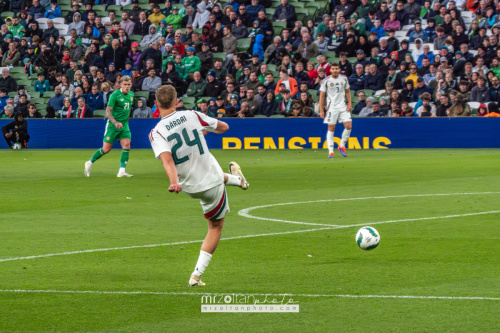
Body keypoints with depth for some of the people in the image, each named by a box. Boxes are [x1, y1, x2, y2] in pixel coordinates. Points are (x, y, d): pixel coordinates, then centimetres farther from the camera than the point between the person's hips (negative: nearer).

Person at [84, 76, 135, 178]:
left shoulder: (131, 94, 7)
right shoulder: (115, 95, -14)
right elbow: (108, 112, -18)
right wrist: (115, 122, -31)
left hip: (124, 125, 5)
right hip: (113, 125, -5)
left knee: (126, 146, -12)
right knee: (106, 149, -2)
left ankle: (121, 171, -11)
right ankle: (90, 163, 20)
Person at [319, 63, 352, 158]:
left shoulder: (344, 79, 6)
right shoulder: (326, 81, -3)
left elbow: (347, 92, 16)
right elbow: (322, 96, 0)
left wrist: (349, 104, 3)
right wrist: (321, 110, -5)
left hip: (343, 107, 3)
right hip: (332, 107, -3)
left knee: (349, 126, -8)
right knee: (331, 128, -4)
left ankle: (342, 146, 13)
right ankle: (331, 151, -2)